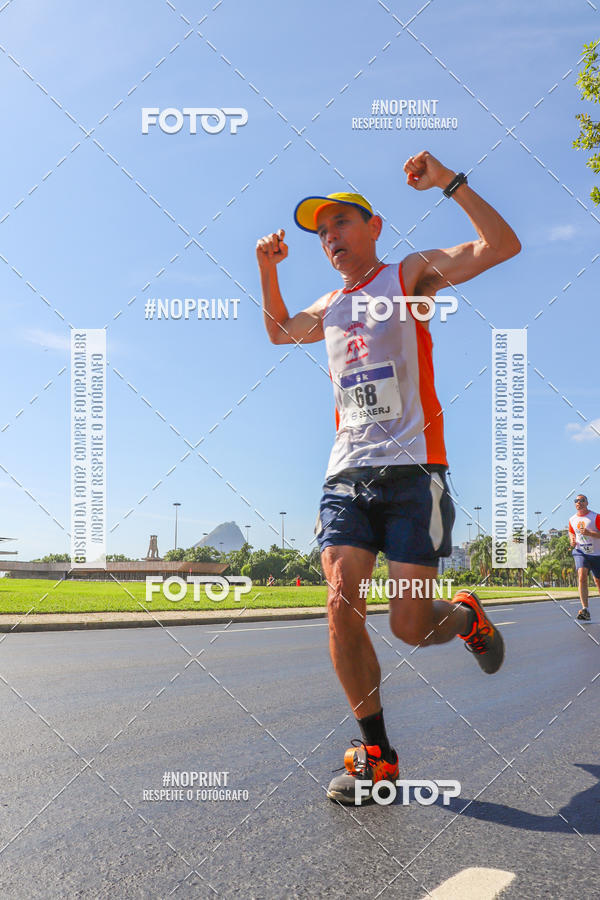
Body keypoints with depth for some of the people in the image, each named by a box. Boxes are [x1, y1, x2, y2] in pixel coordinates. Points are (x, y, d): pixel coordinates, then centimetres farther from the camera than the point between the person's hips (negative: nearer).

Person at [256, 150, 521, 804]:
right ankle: (376, 754, 3)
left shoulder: (409, 275, 6)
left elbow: (501, 246, -6)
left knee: (411, 627, -9)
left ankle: (466, 617, 28)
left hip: (411, 468, -5)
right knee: (342, 609, -12)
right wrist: (267, 268, 27)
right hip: (346, 473, 5)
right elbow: (280, 330, 42)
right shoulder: (328, 309, 21)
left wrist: (449, 181, -13)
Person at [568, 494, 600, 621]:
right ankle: (585, 610, -27)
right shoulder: (572, 520, 9)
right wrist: (572, 541, 6)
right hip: (580, 552, 2)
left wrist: (589, 533, -24)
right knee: (581, 577, -20)